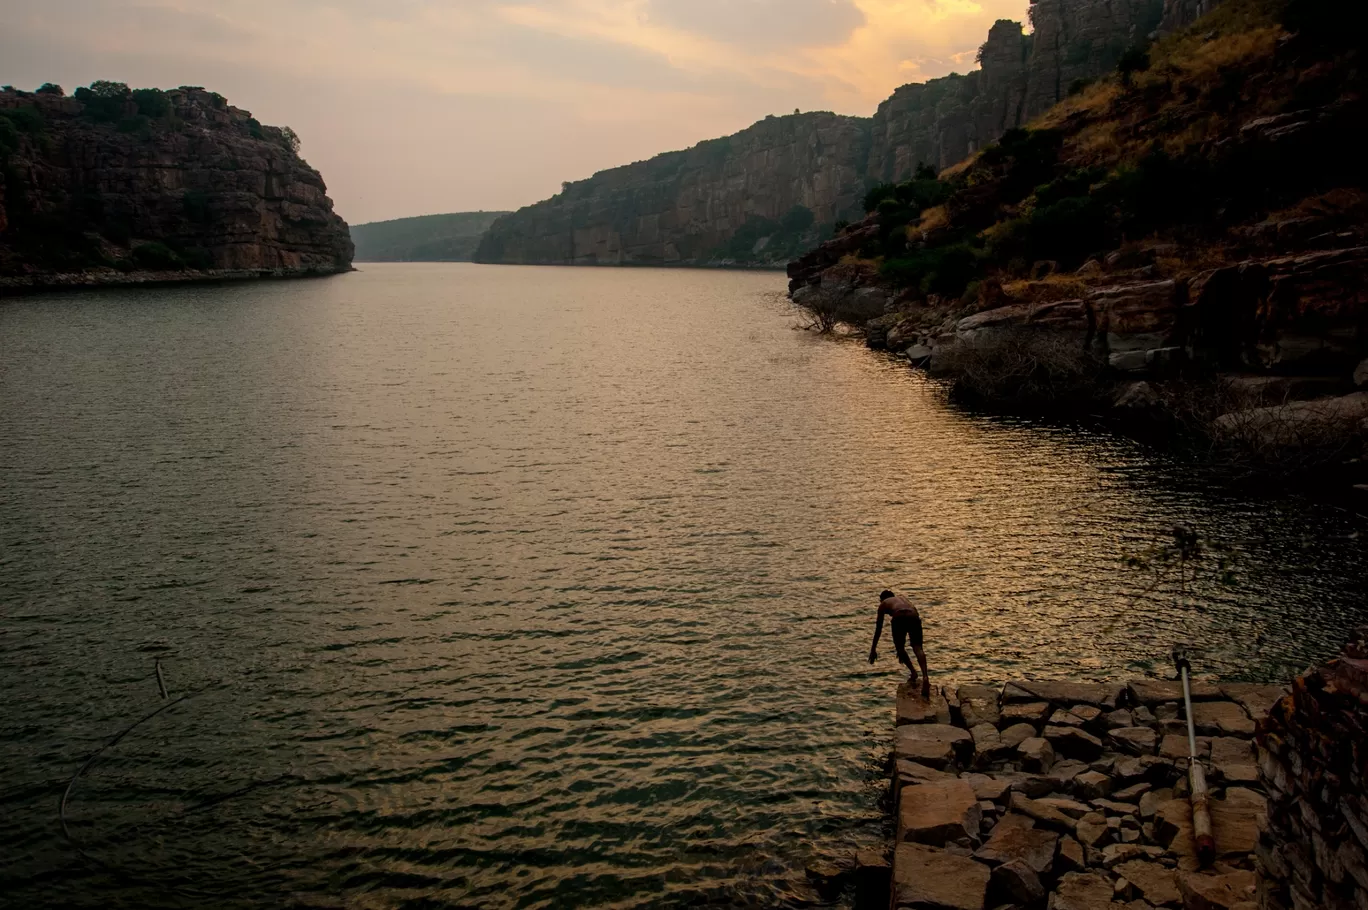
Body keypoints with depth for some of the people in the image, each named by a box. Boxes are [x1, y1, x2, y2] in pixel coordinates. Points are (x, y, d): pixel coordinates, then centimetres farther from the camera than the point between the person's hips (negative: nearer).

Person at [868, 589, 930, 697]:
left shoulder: (883, 604, 31)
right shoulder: (902, 597, 42)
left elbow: (879, 628, 28)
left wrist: (873, 649, 34)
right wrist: (903, 645, 53)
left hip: (900, 618, -3)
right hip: (914, 617, 3)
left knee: (899, 647, 17)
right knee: (917, 648, -5)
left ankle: (913, 672, 1)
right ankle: (925, 676, -27)